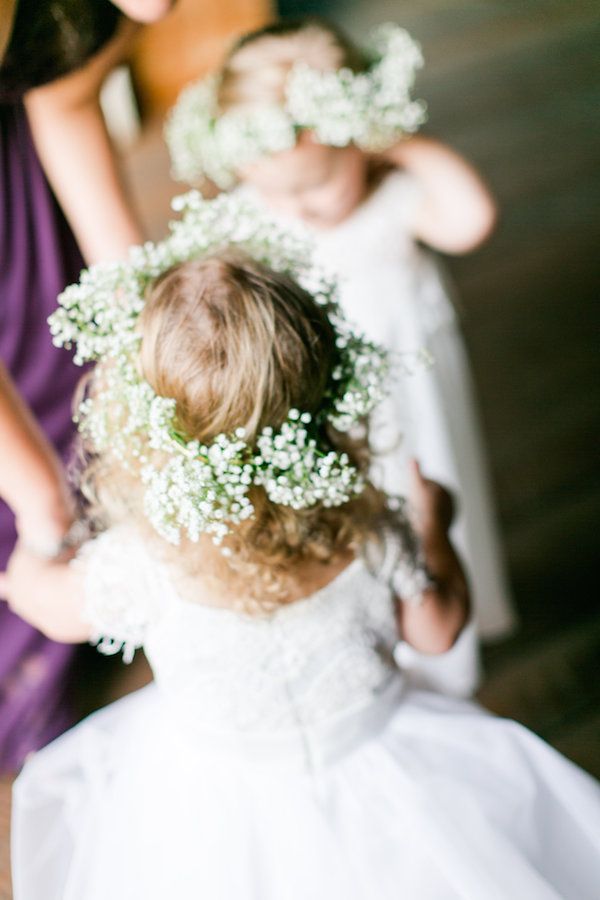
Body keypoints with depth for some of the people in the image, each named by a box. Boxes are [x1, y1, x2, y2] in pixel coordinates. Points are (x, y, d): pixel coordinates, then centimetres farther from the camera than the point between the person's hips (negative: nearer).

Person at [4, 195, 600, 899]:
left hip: (224, 811, 0)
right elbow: (438, 629, -5)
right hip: (374, 783, 1)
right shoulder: (376, 533, -25)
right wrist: (432, 522, 10)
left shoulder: (140, 565, -31)